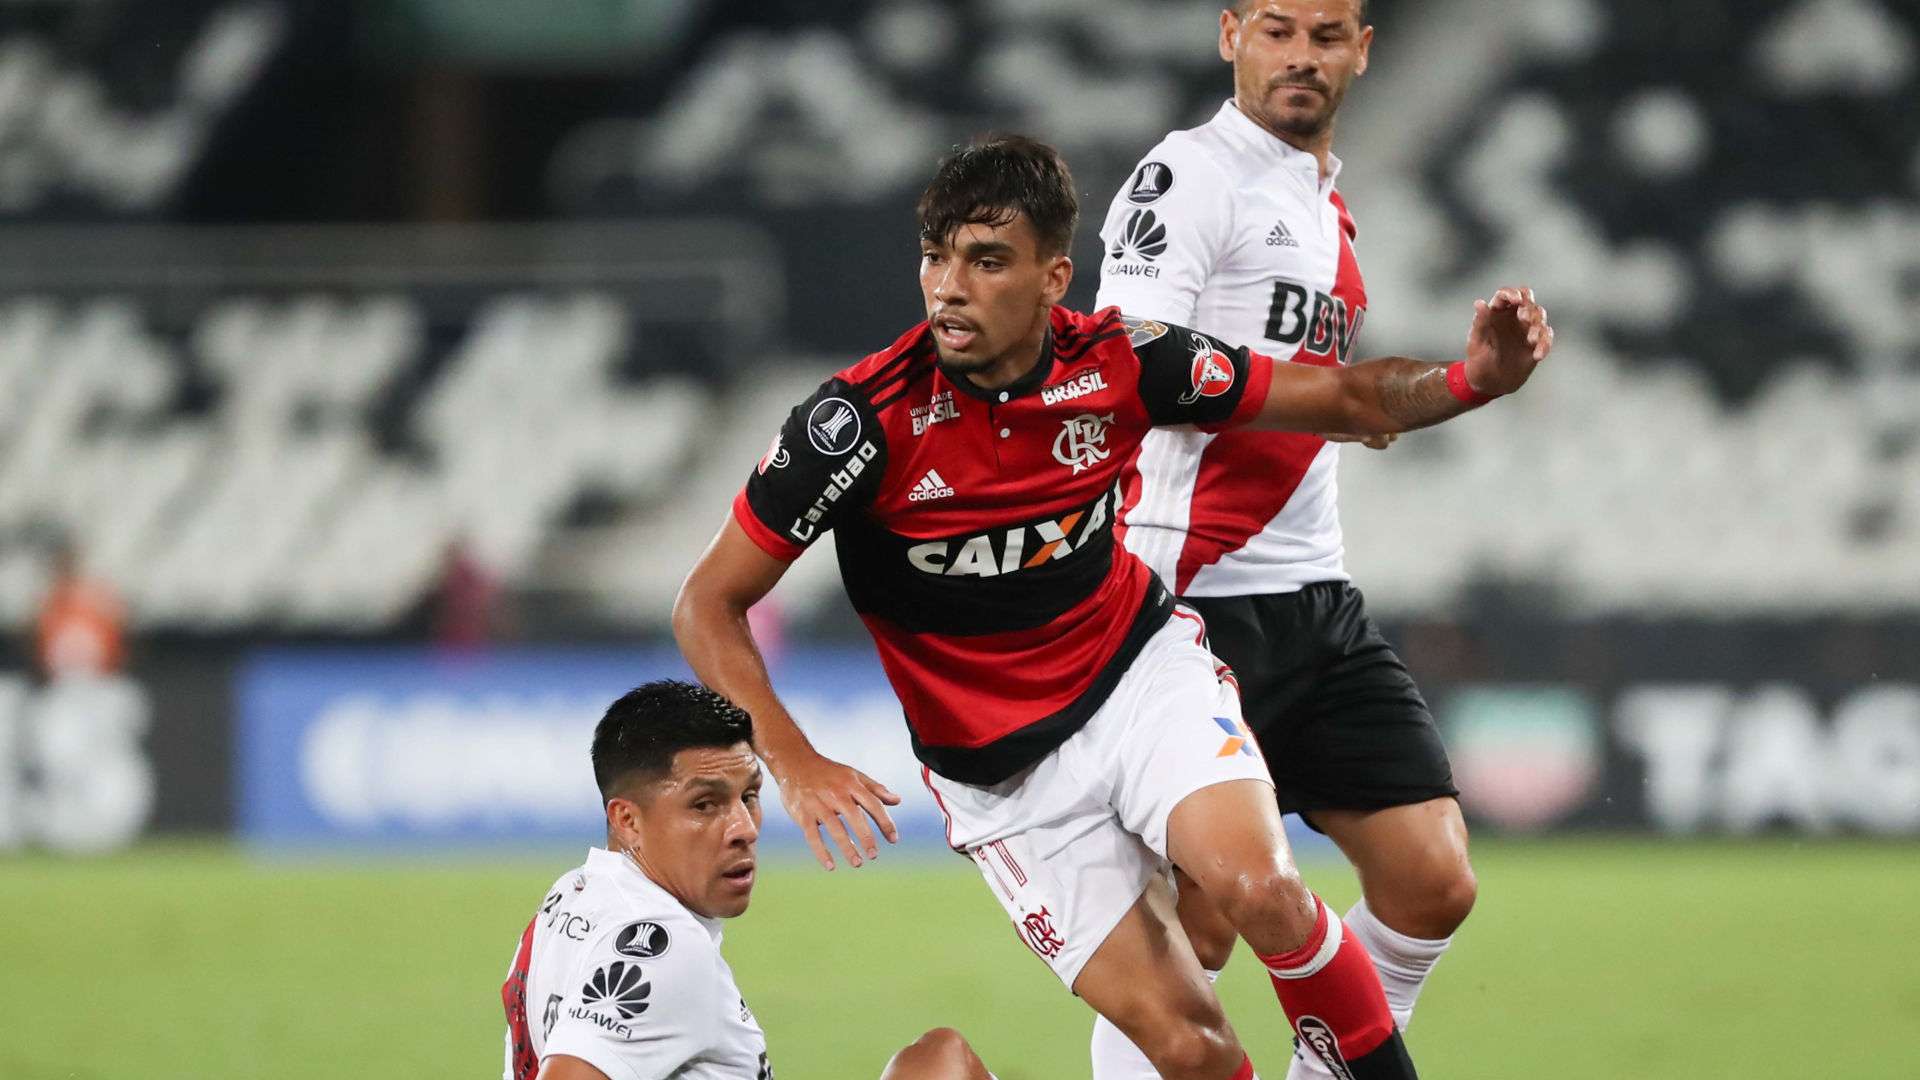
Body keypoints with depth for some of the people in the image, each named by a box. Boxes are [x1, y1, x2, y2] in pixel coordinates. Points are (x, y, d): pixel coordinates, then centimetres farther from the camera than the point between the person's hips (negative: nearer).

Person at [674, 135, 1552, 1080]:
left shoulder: (1122, 362, -13)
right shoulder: (863, 418, -21)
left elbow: (1345, 399, -1)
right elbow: (709, 604, -16)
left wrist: (1472, 379, -21)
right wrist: (791, 762, -30)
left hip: (1143, 673, 2)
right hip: (1001, 777, -1)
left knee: (1259, 887, -28)